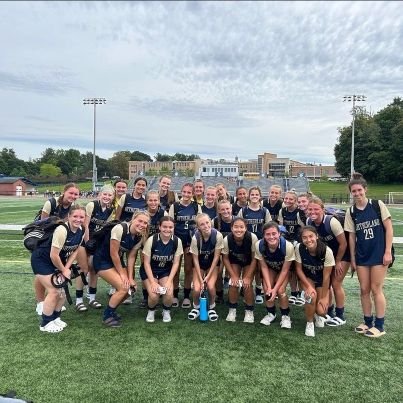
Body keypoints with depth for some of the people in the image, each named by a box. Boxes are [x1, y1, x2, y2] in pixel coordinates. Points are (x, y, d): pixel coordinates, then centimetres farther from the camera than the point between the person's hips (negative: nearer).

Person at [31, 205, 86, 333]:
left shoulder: (81, 231, -9)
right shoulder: (62, 230, -33)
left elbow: (74, 251, 1)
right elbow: (53, 255, -29)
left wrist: (66, 268, -10)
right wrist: (63, 270, -14)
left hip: (57, 261, 8)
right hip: (41, 260, -7)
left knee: (62, 290, 7)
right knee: (54, 291, -10)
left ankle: (55, 318, 28)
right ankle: (45, 324, 8)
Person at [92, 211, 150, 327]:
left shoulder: (140, 237, -7)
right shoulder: (120, 229, -28)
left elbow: (131, 257, 0)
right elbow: (113, 254, -23)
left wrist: (130, 277, -7)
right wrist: (122, 274, -15)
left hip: (117, 260, 7)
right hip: (102, 260, -7)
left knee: (130, 287, -4)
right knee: (123, 287, -17)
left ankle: (111, 311, 19)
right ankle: (107, 316, 3)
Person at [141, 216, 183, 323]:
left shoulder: (177, 241, -16)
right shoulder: (151, 240, -22)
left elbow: (176, 263, -8)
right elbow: (146, 263, -16)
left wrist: (169, 281, -17)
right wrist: (153, 282, -21)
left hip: (166, 271, 2)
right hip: (149, 271, -2)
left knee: (169, 294, -22)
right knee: (154, 295, -24)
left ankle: (166, 311, 12)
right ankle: (151, 311, 11)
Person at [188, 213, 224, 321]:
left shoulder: (217, 235, -26)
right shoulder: (195, 237, -26)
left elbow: (216, 257, -16)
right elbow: (195, 259, -16)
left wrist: (208, 276, -16)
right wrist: (200, 279, -17)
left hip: (212, 263, 0)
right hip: (199, 264, 0)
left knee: (210, 286, -19)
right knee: (197, 289, -16)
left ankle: (212, 308, 10)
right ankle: (196, 307, 16)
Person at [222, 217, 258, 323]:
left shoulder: (252, 238, -34)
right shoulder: (227, 239, -30)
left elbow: (254, 258, -20)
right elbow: (225, 258, -13)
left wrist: (248, 277, -19)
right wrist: (233, 275, -15)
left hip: (249, 263, -1)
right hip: (234, 262, 1)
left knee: (247, 284, -15)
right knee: (234, 283, -14)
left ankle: (249, 310, 6)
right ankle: (232, 309, 8)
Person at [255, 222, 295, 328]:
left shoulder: (288, 246, -37)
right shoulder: (259, 245, -31)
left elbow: (284, 270, -24)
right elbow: (264, 267, -17)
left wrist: (275, 289, -24)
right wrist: (269, 287, -22)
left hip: (283, 268, -2)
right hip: (270, 268, 2)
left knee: (280, 290, -19)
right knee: (267, 289, -15)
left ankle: (285, 316, 7)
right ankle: (271, 313, 14)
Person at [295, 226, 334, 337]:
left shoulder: (327, 251, -31)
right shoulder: (299, 248, -26)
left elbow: (326, 276, -20)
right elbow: (299, 269, -12)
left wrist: (324, 297, -13)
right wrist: (308, 286, -20)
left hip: (322, 281, 0)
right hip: (307, 278, 1)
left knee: (322, 311, -12)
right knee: (311, 296, -29)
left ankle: (318, 314, 29)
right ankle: (309, 323, 0)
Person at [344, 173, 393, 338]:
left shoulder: (378, 205, -7)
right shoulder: (351, 212, 2)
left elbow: (389, 228, -5)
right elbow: (352, 236, 5)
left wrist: (388, 252, -10)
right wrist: (352, 258, 5)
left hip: (379, 253, -3)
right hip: (362, 255, 4)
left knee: (376, 289, 0)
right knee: (364, 290, 8)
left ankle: (379, 326, 14)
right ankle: (368, 322, 24)